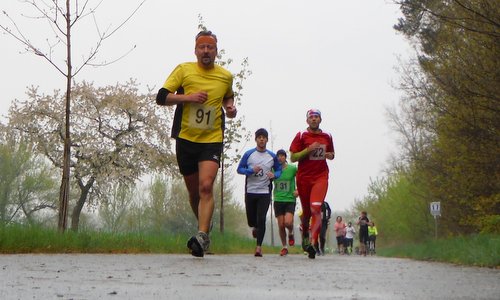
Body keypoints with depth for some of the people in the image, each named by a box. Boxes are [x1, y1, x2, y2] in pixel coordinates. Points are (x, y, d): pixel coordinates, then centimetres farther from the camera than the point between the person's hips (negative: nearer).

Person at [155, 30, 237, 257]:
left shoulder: (225, 76, 7)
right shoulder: (184, 70, 0)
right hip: (185, 139, 1)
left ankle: (202, 236, -24)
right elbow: (161, 97, -4)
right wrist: (187, 97, -17)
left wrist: (230, 107, 8)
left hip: (212, 140, -1)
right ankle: (204, 228, 34)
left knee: (206, 187, -20)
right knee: (194, 191, 11)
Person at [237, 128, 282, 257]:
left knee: (261, 219, -11)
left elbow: (279, 169, 15)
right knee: (251, 220, 7)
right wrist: (252, 170, -17)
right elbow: (239, 169, 1)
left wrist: (274, 175, -8)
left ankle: (259, 247, -7)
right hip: (250, 192, 1)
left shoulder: (272, 156, 4)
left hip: (265, 192, -1)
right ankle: (255, 228, 45)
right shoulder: (248, 154, 0)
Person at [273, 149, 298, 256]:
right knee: (281, 225, 1)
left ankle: (291, 233, 14)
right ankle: (284, 247, 17)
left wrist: (298, 190, -5)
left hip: (290, 200, -2)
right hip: (278, 200, 2)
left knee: (288, 222, -20)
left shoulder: (292, 168, -3)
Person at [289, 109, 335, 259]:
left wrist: (330, 155, 2)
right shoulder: (301, 136, 0)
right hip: (303, 177, 0)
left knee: (316, 209, -18)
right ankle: (305, 233, 40)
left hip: (321, 177, 0)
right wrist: (309, 149, -16)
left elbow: (331, 153, 27)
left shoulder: (327, 137, 11)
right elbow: (293, 157, -4)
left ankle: (313, 243, -25)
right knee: (306, 211, 10)